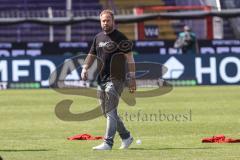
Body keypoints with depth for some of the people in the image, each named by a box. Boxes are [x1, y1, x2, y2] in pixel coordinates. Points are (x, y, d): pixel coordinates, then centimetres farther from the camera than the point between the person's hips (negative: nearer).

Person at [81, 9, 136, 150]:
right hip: (102, 79, 8)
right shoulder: (98, 38, 14)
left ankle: (108, 143, -15)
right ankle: (126, 137, 25)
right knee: (107, 112, 12)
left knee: (110, 111, -13)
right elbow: (91, 55, 22)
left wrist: (132, 78, -13)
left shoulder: (120, 38, -5)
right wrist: (85, 69, 3)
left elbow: (129, 58, -7)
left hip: (116, 79, -8)